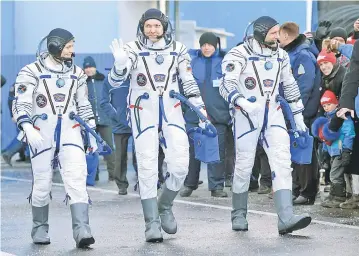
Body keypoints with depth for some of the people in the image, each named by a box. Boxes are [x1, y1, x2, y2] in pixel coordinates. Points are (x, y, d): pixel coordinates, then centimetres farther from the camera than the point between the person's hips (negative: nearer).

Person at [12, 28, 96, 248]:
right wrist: (28, 129, -24)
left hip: (70, 132, 3)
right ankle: (40, 228, 23)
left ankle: (82, 230, -19)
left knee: (77, 179, -13)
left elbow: (84, 106, 19)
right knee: (42, 184, 3)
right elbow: (20, 105, -8)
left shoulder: (77, 73, 11)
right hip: (42, 134, -2)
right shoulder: (32, 72, -4)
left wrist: (91, 133, 15)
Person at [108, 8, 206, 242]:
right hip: (143, 113, -3)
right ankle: (152, 223, 0)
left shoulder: (178, 50, 3)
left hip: (171, 112, 3)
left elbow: (188, 82, 10)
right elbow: (115, 81, -13)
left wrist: (200, 109, 3)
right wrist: (120, 63, -34)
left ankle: (165, 207, 21)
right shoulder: (133, 50, -6)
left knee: (180, 165, -5)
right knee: (148, 168, -5)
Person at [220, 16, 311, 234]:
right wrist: (242, 102, -34)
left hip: (273, 115, 4)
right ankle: (239, 215, 20)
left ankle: (286, 219, -19)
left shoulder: (281, 56, 12)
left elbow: (290, 86, 21)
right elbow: (226, 85, -17)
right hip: (247, 116, -4)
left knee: (282, 162, -11)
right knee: (244, 166, 2)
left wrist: (298, 115, 20)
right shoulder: (239, 55, -8)